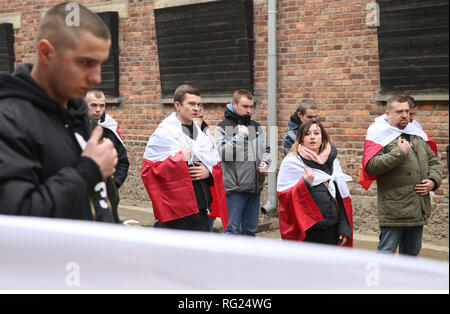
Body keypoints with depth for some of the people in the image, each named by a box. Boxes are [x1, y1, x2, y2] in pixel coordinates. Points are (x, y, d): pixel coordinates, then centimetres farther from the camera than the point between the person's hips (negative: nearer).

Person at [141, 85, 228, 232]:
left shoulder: (202, 135, 15)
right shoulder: (164, 133, -4)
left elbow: (216, 163, 19)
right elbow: (148, 170, -10)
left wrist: (208, 171, -4)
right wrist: (179, 159, -16)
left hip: (201, 208, 6)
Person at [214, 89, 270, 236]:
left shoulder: (257, 127, 13)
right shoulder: (222, 128, -4)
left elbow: (266, 150, 22)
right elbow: (222, 153, -17)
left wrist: (265, 162, 1)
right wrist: (241, 135, -16)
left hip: (255, 187, 6)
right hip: (234, 187, -5)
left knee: (251, 229, 14)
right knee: (232, 229, -3)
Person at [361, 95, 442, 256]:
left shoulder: (417, 135, 16)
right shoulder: (380, 135, -5)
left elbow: (433, 162, 23)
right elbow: (371, 166, -19)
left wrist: (434, 180, 3)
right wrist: (399, 152, -18)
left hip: (418, 210, 7)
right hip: (394, 211, -7)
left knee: (411, 253, 16)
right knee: (387, 251, -3)